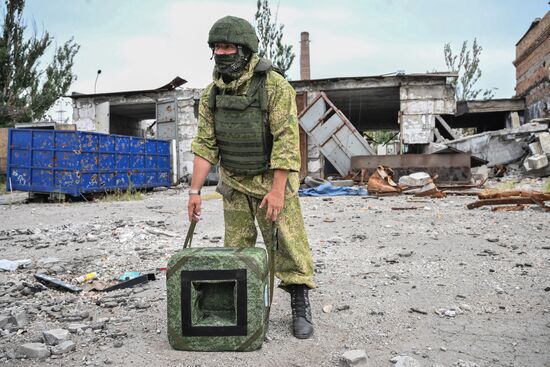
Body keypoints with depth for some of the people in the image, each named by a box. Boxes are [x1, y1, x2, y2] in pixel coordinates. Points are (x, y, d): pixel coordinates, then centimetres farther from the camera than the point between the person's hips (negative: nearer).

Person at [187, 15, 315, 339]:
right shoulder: (212, 94, 2)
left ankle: (301, 308, 11)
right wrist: (195, 191, -2)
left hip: (273, 179, -4)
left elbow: (286, 139, -19)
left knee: (287, 244, -3)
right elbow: (205, 145, 2)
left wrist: (277, 190, -24)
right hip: (234, 183, 5)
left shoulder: (274, 85, -14)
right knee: (236, 248, 10)